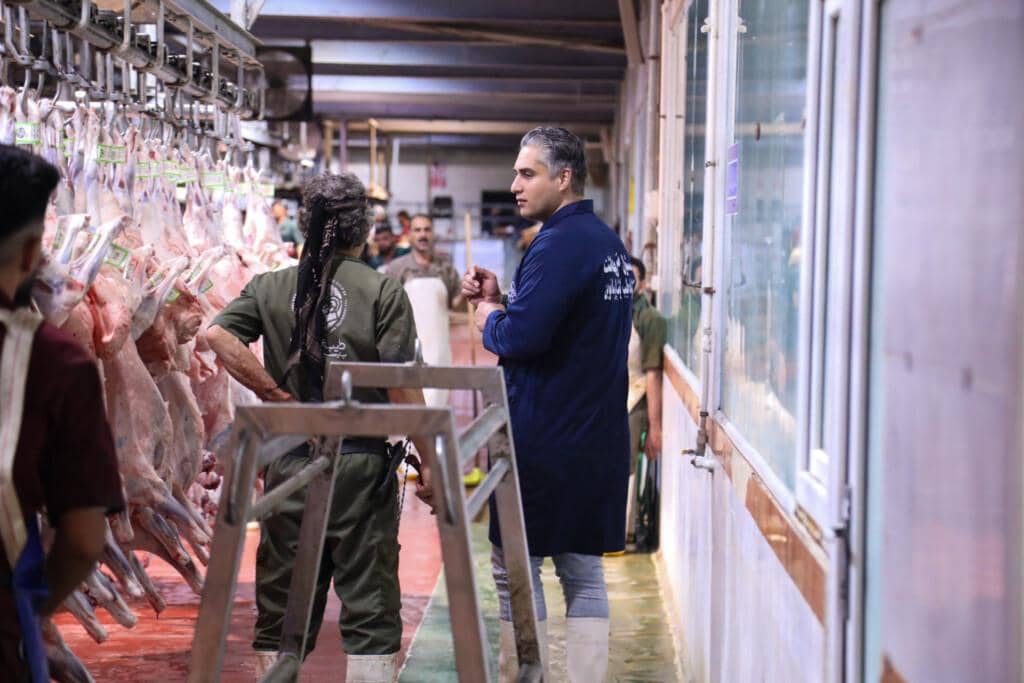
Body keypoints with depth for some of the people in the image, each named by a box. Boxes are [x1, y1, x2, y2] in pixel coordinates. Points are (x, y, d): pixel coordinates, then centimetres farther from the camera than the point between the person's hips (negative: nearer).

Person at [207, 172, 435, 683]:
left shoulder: (270, 287, 3)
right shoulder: (382, 292, -6)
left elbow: (217, 335, -12)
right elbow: (403, 386, -9)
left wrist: (276, 394, -6)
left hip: (290, 463, 3)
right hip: (361, 461, -3)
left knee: (281, 602, 12)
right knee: (369, 602, 4)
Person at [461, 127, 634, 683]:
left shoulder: (559, 245, -16)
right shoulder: (609, 245, 15)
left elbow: (520, 335, -24)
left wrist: (488, 316, -4)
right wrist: (500, 300, 9)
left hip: (542, 442, -9)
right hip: (598, 441, 9)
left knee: (515, 571, 0)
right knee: (584, 573, 11)